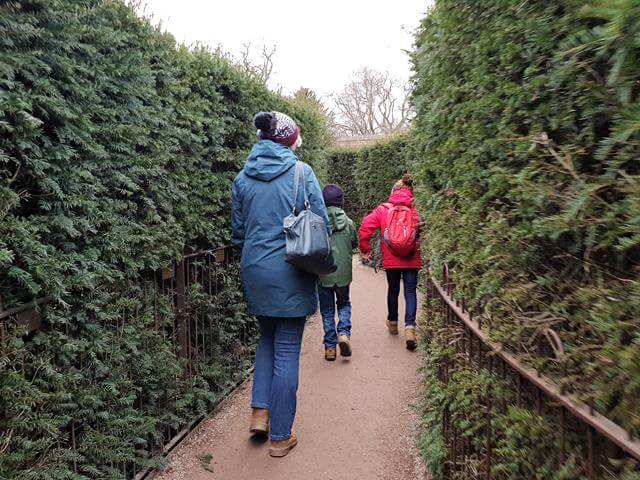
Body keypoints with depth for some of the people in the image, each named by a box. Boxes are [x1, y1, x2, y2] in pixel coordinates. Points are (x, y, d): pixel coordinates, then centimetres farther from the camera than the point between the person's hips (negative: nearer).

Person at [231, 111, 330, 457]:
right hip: (290, 274, -4)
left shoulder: (243, 177, 6)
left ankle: (260, 412, 17)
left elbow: (237, 230, 10)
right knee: (287, 351, 4)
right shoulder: (301, 172, -6)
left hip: (255, 271, 4)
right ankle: (280, 435, 13)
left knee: (267, 339, 24)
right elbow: (321, 223, -5)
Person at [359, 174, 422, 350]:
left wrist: (365, 250, 3)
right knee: (410, 292, 3)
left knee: (393, 289, 18)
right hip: (412, 259, -1)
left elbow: (365, 228, -8)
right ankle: (410, 327, -14)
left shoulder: (383, 209, -1)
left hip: (391, 259, 1)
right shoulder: (415, 211, -2)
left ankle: (393, 323, 35)